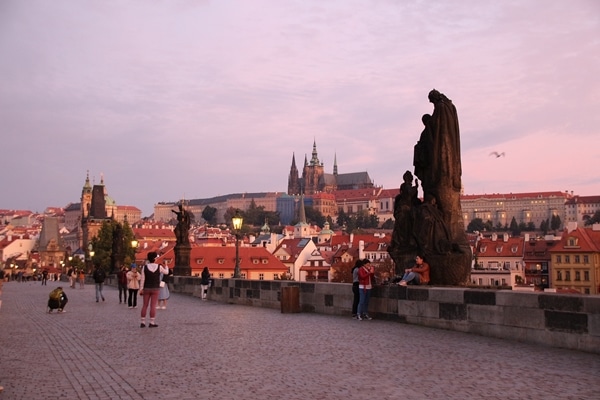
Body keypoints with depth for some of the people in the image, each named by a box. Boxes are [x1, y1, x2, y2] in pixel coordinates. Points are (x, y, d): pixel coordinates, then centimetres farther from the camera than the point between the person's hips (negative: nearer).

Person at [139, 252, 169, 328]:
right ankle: (152, 323, -3)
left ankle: (142, 322, 7)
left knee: (145, 305, 8)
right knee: (153, 306, -2)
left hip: (146, 289, 2)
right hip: (155, 289, -2)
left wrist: (141, 289, -4)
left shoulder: (145, 267, -5)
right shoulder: (159, 267, -6)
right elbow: (166, 272, 13)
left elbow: (142, 279, -7)